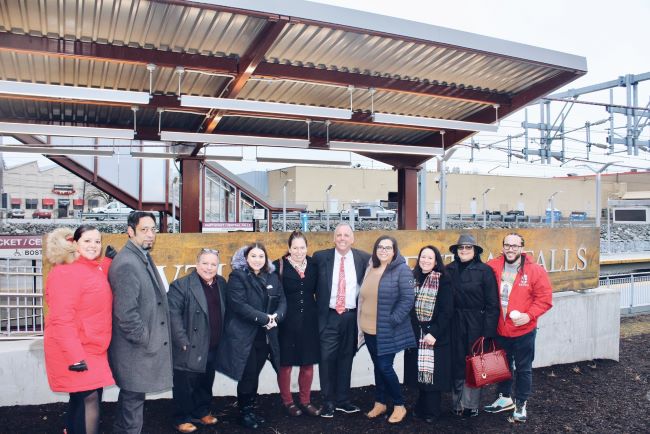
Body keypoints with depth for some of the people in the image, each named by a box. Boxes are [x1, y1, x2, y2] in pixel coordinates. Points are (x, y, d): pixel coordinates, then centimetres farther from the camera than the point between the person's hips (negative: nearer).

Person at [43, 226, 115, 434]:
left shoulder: (97, 270, 9)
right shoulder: (66, 273, -17)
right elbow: (62, 318, -22)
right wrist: (75, 356, -27)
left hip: (92, 348, 9)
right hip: (75, 351, -9)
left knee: (81, 398, 17)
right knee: (89, 398, -10)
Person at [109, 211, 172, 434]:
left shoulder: (143, 257, 9)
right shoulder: (126, 263, -21)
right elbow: (126, 312, -25)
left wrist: (150, 338, 11)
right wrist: (145, 340, -16)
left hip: (144, 344, 9)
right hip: (137, 347, -9)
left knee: (131, 395, 22)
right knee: (134, 397, 4)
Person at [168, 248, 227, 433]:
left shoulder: (221, 283, 6)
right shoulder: (181, 285, -14)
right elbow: (173, 314, -19)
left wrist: (222, 339, 13)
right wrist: (182, 341, -22)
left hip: (213, 347, 6)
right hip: (191, 348, -6)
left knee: (206, 383, 20)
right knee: (185, 385, 7)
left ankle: (202, 412, 37)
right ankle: (182, 419, 24)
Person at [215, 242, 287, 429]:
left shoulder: (273, 277, 9)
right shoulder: (237, 276, -8)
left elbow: (282, 301, 5)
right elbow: (239, 305, -18)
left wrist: (276, 317, -16)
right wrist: (265, 318, -20)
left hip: (265, 336, 5)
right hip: (244, 336, -5)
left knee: (255, 375, 13)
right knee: (247, 376, 3)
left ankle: (251, 409, 27)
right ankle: (245, 412, 20)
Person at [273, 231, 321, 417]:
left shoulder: (313, 264, 3)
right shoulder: (279, 266, -9)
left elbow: (318, 290, 11)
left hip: (309, 320, 4)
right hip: (287, 321, -3)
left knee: (308, 363, 10)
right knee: (286, 363, 7)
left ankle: (306, 401, 27)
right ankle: (287, 401, 26)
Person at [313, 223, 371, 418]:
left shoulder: (363, 258, 1)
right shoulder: (321, 257, -2)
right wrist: (317, 304, 0)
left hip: (351, 316, 2)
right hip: (329, 316, -1)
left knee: (346, 357, 11)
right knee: (327, 357, -1)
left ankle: (343, 400, 23)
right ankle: (328, 401, 13)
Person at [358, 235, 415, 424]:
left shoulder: (402, 270, -10)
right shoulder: (370, 270, 9)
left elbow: (408, 299, -15)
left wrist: (392, 320, -17)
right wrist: (362, 323, 11)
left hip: (387, 331, -6)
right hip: (369, 329, 6)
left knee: (385, 367, -4)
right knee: (377, 367, 14)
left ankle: (399, 406, 15)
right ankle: (380, 403, 28)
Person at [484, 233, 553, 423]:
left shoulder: (535, 270, -11)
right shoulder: (492, 268, -5)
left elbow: (545, 298, -9)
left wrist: (529, 315, -20)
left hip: (524, 330, -2)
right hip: (499, 329, 3)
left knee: (523, 368, 12)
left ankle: (520, 404, 30)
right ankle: (505, 398, 38)